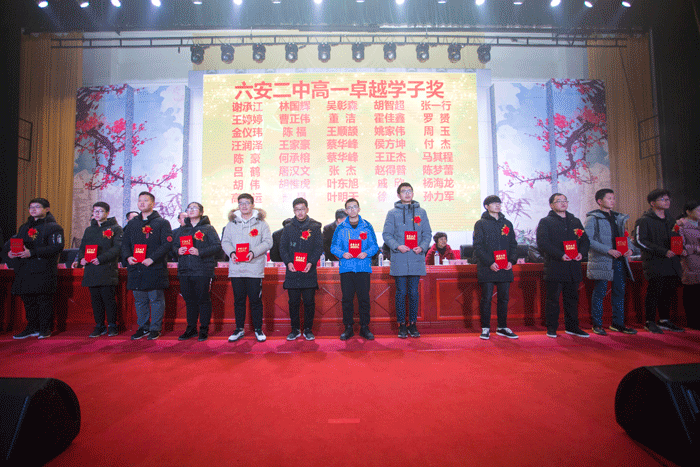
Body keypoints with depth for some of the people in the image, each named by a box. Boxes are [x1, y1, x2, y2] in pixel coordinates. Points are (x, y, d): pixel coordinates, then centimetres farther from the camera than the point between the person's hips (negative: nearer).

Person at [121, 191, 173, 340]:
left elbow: (167, 244, -8)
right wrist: (128, 256, -4)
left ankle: (155, 328, 10)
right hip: (136, 267, 5)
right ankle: (143, 327, 22)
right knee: (139, 300, 11)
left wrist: (152, 258, -18)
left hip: (155, 268, -5)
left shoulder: (162, 223, 1)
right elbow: (125, 243, 16)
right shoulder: (132, 223, 17)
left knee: (156, 299, 0)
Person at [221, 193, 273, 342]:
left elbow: (267, 242, -2)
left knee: (256, 300, 2)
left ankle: (258, 329, 16)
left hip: (255, 268, -2)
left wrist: (254, 252, -17)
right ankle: (239, 329, 22)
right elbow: (225, 241, 11)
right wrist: (231, 252, -9)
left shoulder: (261, 222, 4)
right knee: (238, 300, 10)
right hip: (236, 268, 3)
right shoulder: (232, 222, 13)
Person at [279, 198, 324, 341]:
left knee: (309, 301, 3)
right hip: (292, 271, 1)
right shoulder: (288, 228, 10)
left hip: (309, 271, -1)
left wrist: (311, 262, -12)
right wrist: (288, 262, -9)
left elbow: (319, 247, 2)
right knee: (293, 302, 6)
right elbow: (282, 247, 8)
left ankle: (308, 330, 16)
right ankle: (295, 329, 19)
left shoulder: (315, 227, 6)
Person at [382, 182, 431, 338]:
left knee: (414, 293, 7)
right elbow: (386, 234, 1)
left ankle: (412, 324, 18)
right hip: (399, 260, -1)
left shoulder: (421, 212, 11)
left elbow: (427, 233, 11)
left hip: (416, 259, 2)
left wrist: (422, 247, -7)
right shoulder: (393, 213, 5)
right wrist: (397, 246, -14)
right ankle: (401, 325, 14)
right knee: (401, 293, 4)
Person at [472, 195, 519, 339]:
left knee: (504, 298, 9)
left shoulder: (507, 223, 15)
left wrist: (511, 260, -1)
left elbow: (513, 244, 15)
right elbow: (477, 246, -5)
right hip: (486, 268, -4)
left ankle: (502, 327, 21)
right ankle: (485, 328, 10)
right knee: (486, 298, 0)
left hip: (505, 268, 4)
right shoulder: (481, 224, 1)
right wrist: (489, 263, -15)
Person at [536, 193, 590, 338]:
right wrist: (560, 255, -20)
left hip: (573, 267, 5)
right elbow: (542, 243, -11)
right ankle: (551, 328, 9)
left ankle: (572, 326, 22)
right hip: (554, 267, -5)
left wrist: (581, 252, -5)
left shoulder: (575, 221, 18)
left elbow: (585, 240, 15)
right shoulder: (545, 222, 1)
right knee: (553, 299, 0)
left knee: (572, 298, 11)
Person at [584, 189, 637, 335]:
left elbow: (625, 236, 22)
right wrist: (608, 250, -20)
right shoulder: (593, 218, -5)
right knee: (600, 292, -2)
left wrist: (629, 249, 1)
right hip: (601, 261, -7)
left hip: (619, 260, 7)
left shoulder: (619, 218, 17)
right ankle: (597, 325, 8)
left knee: (619, 292, 10)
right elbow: (589, 240, -14)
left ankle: (618, 323, 22)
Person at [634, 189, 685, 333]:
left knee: (668, 292, 10)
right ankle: (650, 322, 5)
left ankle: (664, 321, 22)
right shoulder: (644, 220, -5)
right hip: (654, 263, -7)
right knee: (654, 292, -5)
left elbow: (676, 238, 30)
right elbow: (639, 241, -14)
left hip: (671, 264, 7)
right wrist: (663, 251, -18)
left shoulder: (670, 219, 20)